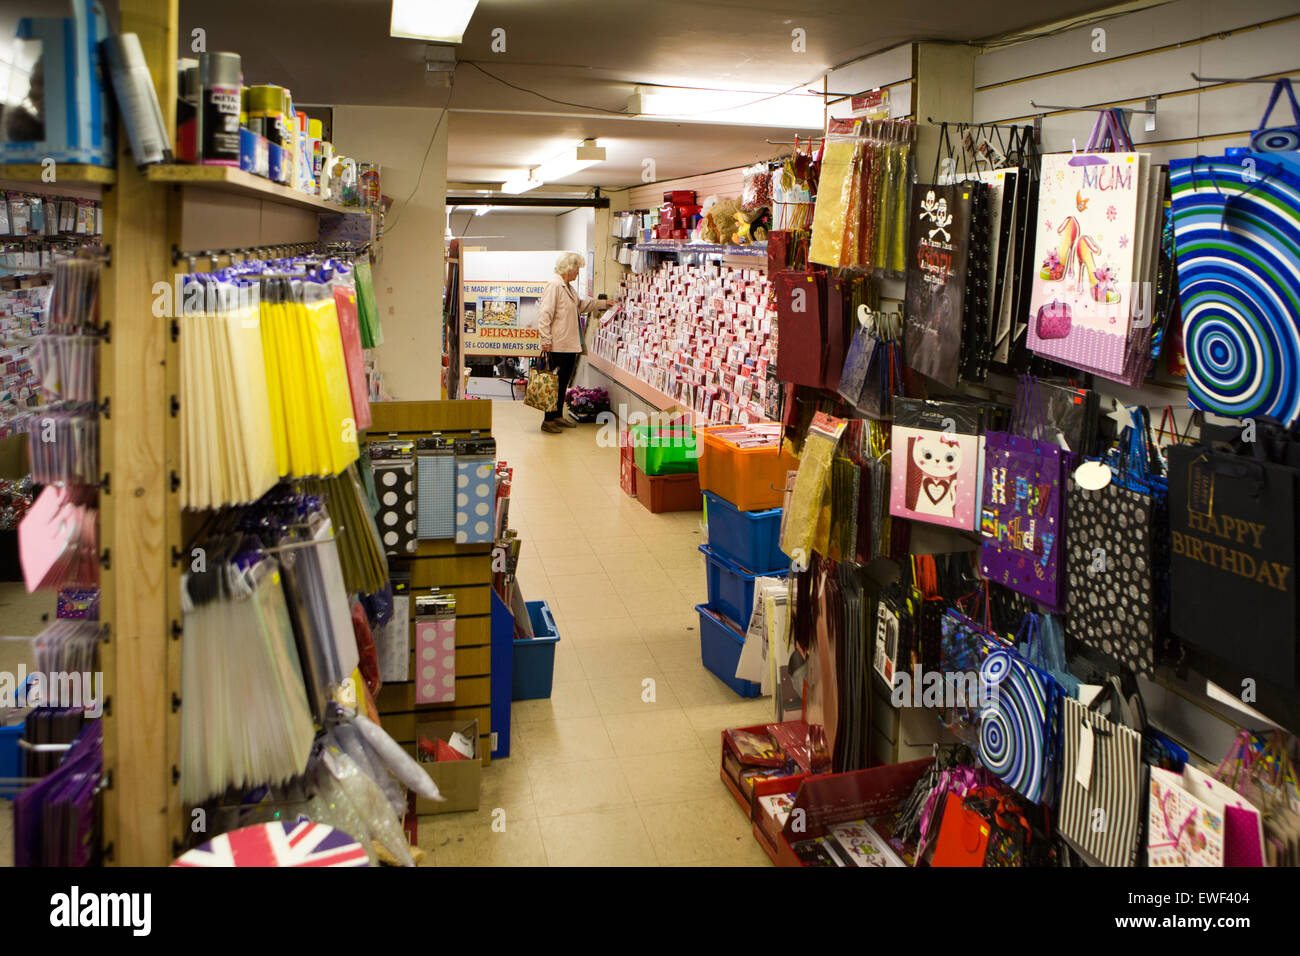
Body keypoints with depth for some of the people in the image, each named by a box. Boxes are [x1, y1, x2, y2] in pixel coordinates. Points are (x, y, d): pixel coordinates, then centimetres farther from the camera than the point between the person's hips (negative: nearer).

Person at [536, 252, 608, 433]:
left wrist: (603, 303, 40)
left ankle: (558, 416, 22)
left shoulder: (568, 288, 18)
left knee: (564, 383, 13)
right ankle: (547, 421, 1)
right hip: (558, 346, -10)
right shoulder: (554, 286, -13)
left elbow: (581, 304, 37)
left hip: (570, 345, 10)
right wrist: (546, 341, -21)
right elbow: (545, 315, -18)